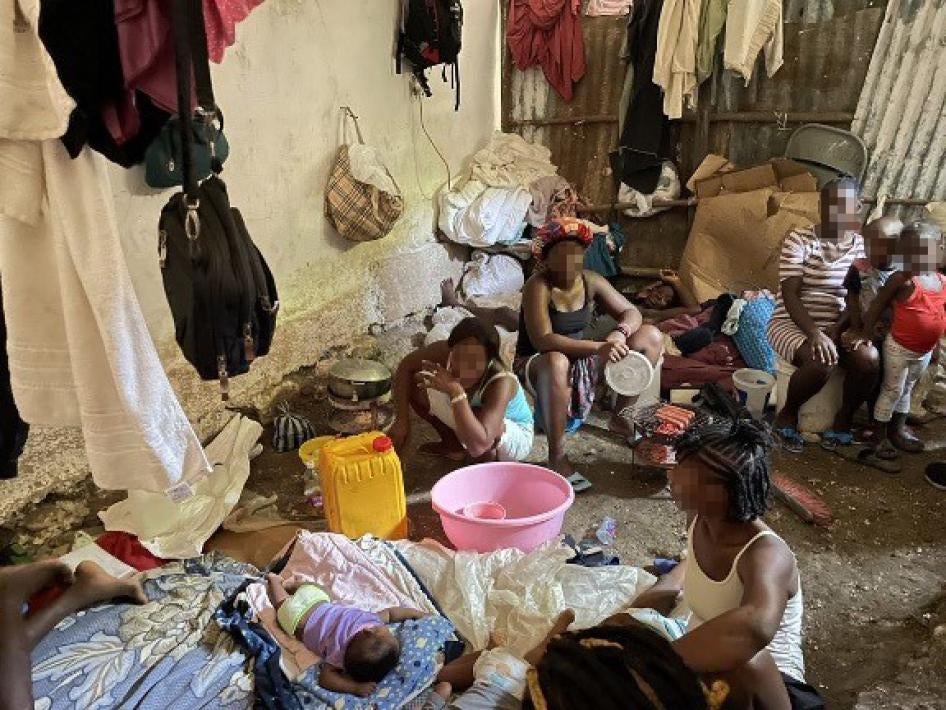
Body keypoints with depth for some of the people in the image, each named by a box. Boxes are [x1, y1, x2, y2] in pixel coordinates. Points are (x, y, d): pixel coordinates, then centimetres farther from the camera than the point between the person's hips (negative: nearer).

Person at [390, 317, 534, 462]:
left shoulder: (501, 383, -41)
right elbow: (406, 367, -14)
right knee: (414, 383, -9)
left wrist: (456, 392, -52)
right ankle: (452, 443, 13)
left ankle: (488, 459, -4)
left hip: (517, 437, -5)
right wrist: (402, 420, -20)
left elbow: (479, 445, -51)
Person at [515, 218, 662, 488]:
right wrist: (598, 347, -41)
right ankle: (557, 456, -29)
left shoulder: (591, 281, -6)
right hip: (536, 365, -6)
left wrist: (619, 334, -27)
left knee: (651, 336, -3)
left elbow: (631, 312, -2)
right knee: (557, 361, -45)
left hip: (581, 361, 6)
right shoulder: (538, 286, -22)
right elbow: (543, 340, -34)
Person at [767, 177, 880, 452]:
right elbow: (790, 295, -16)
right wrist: (814, 333, -29)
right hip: (792, 324, -4)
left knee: (869, 358, -25)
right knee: (821, 362, -34)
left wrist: (837, 329, -16)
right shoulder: (800, 239, -10)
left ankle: (844, 419, 2)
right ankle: (787, 415, -5)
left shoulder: (861, 245, 5)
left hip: (836, 326, 5)